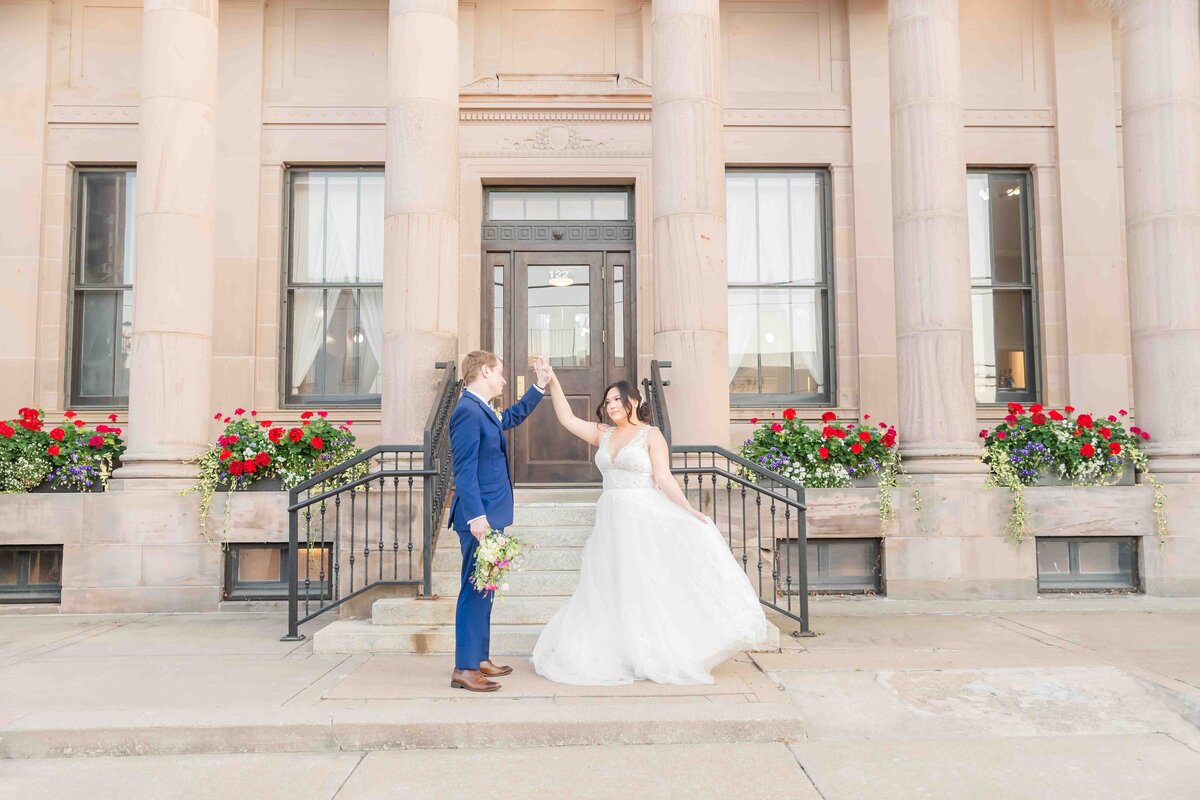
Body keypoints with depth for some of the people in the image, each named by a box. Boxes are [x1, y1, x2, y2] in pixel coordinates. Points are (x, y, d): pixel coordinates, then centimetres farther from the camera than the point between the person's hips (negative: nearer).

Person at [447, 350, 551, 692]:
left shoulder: (484, 411, 15)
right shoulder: (467, 411, -15)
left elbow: (514, 416, 37)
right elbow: (464, 470, -21)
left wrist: (541, 385, 33)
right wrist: (476, 516, -25)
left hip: (489, 515, 10)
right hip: (480, 517, -10)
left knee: (483, 590, 16)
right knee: (475, 590, -5)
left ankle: (479, 659, 27)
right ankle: (464, 669, 2)